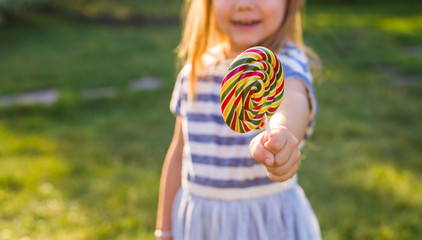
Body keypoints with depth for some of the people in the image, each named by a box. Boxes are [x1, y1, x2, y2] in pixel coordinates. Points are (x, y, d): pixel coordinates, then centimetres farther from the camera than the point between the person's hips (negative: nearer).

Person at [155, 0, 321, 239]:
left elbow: (291, 98, -38)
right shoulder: (194, 71, 0)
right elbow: (179, 154, 6)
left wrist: (281, 136, -61)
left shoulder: (286, 61, -14)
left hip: (269, 220, -3)